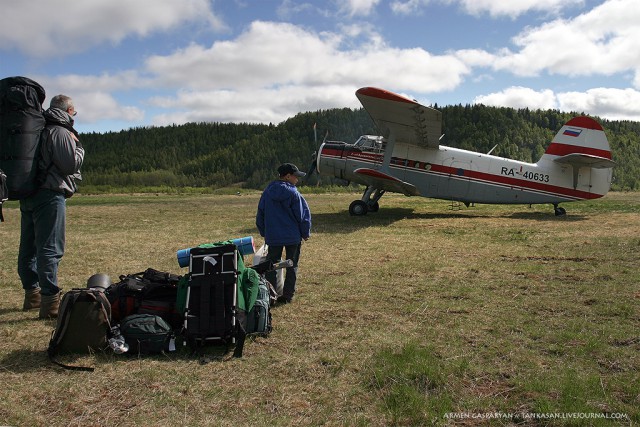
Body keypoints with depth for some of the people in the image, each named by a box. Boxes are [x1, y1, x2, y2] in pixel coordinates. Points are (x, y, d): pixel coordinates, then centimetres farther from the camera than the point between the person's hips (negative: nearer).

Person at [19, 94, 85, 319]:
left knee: (28, 247, 14)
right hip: (50, 196, -9)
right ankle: (50, 301, -8)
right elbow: (71, 165, -15)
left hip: (27, 195, 9)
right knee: (50, 248, -9)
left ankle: (32, 294, 27)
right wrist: (78, 145, -2)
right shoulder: (61, 132, -10)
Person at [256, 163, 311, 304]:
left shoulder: (267, 192, 3)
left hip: (273, 237, 3)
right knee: (291, 266, 10)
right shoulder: (293, 193, -12)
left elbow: (260, 214, 10)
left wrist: (264, 233, 19)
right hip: (293, 236, -3)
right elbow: (303, 214, -8)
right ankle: (288, 295, 14)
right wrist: (305, 233, 5)